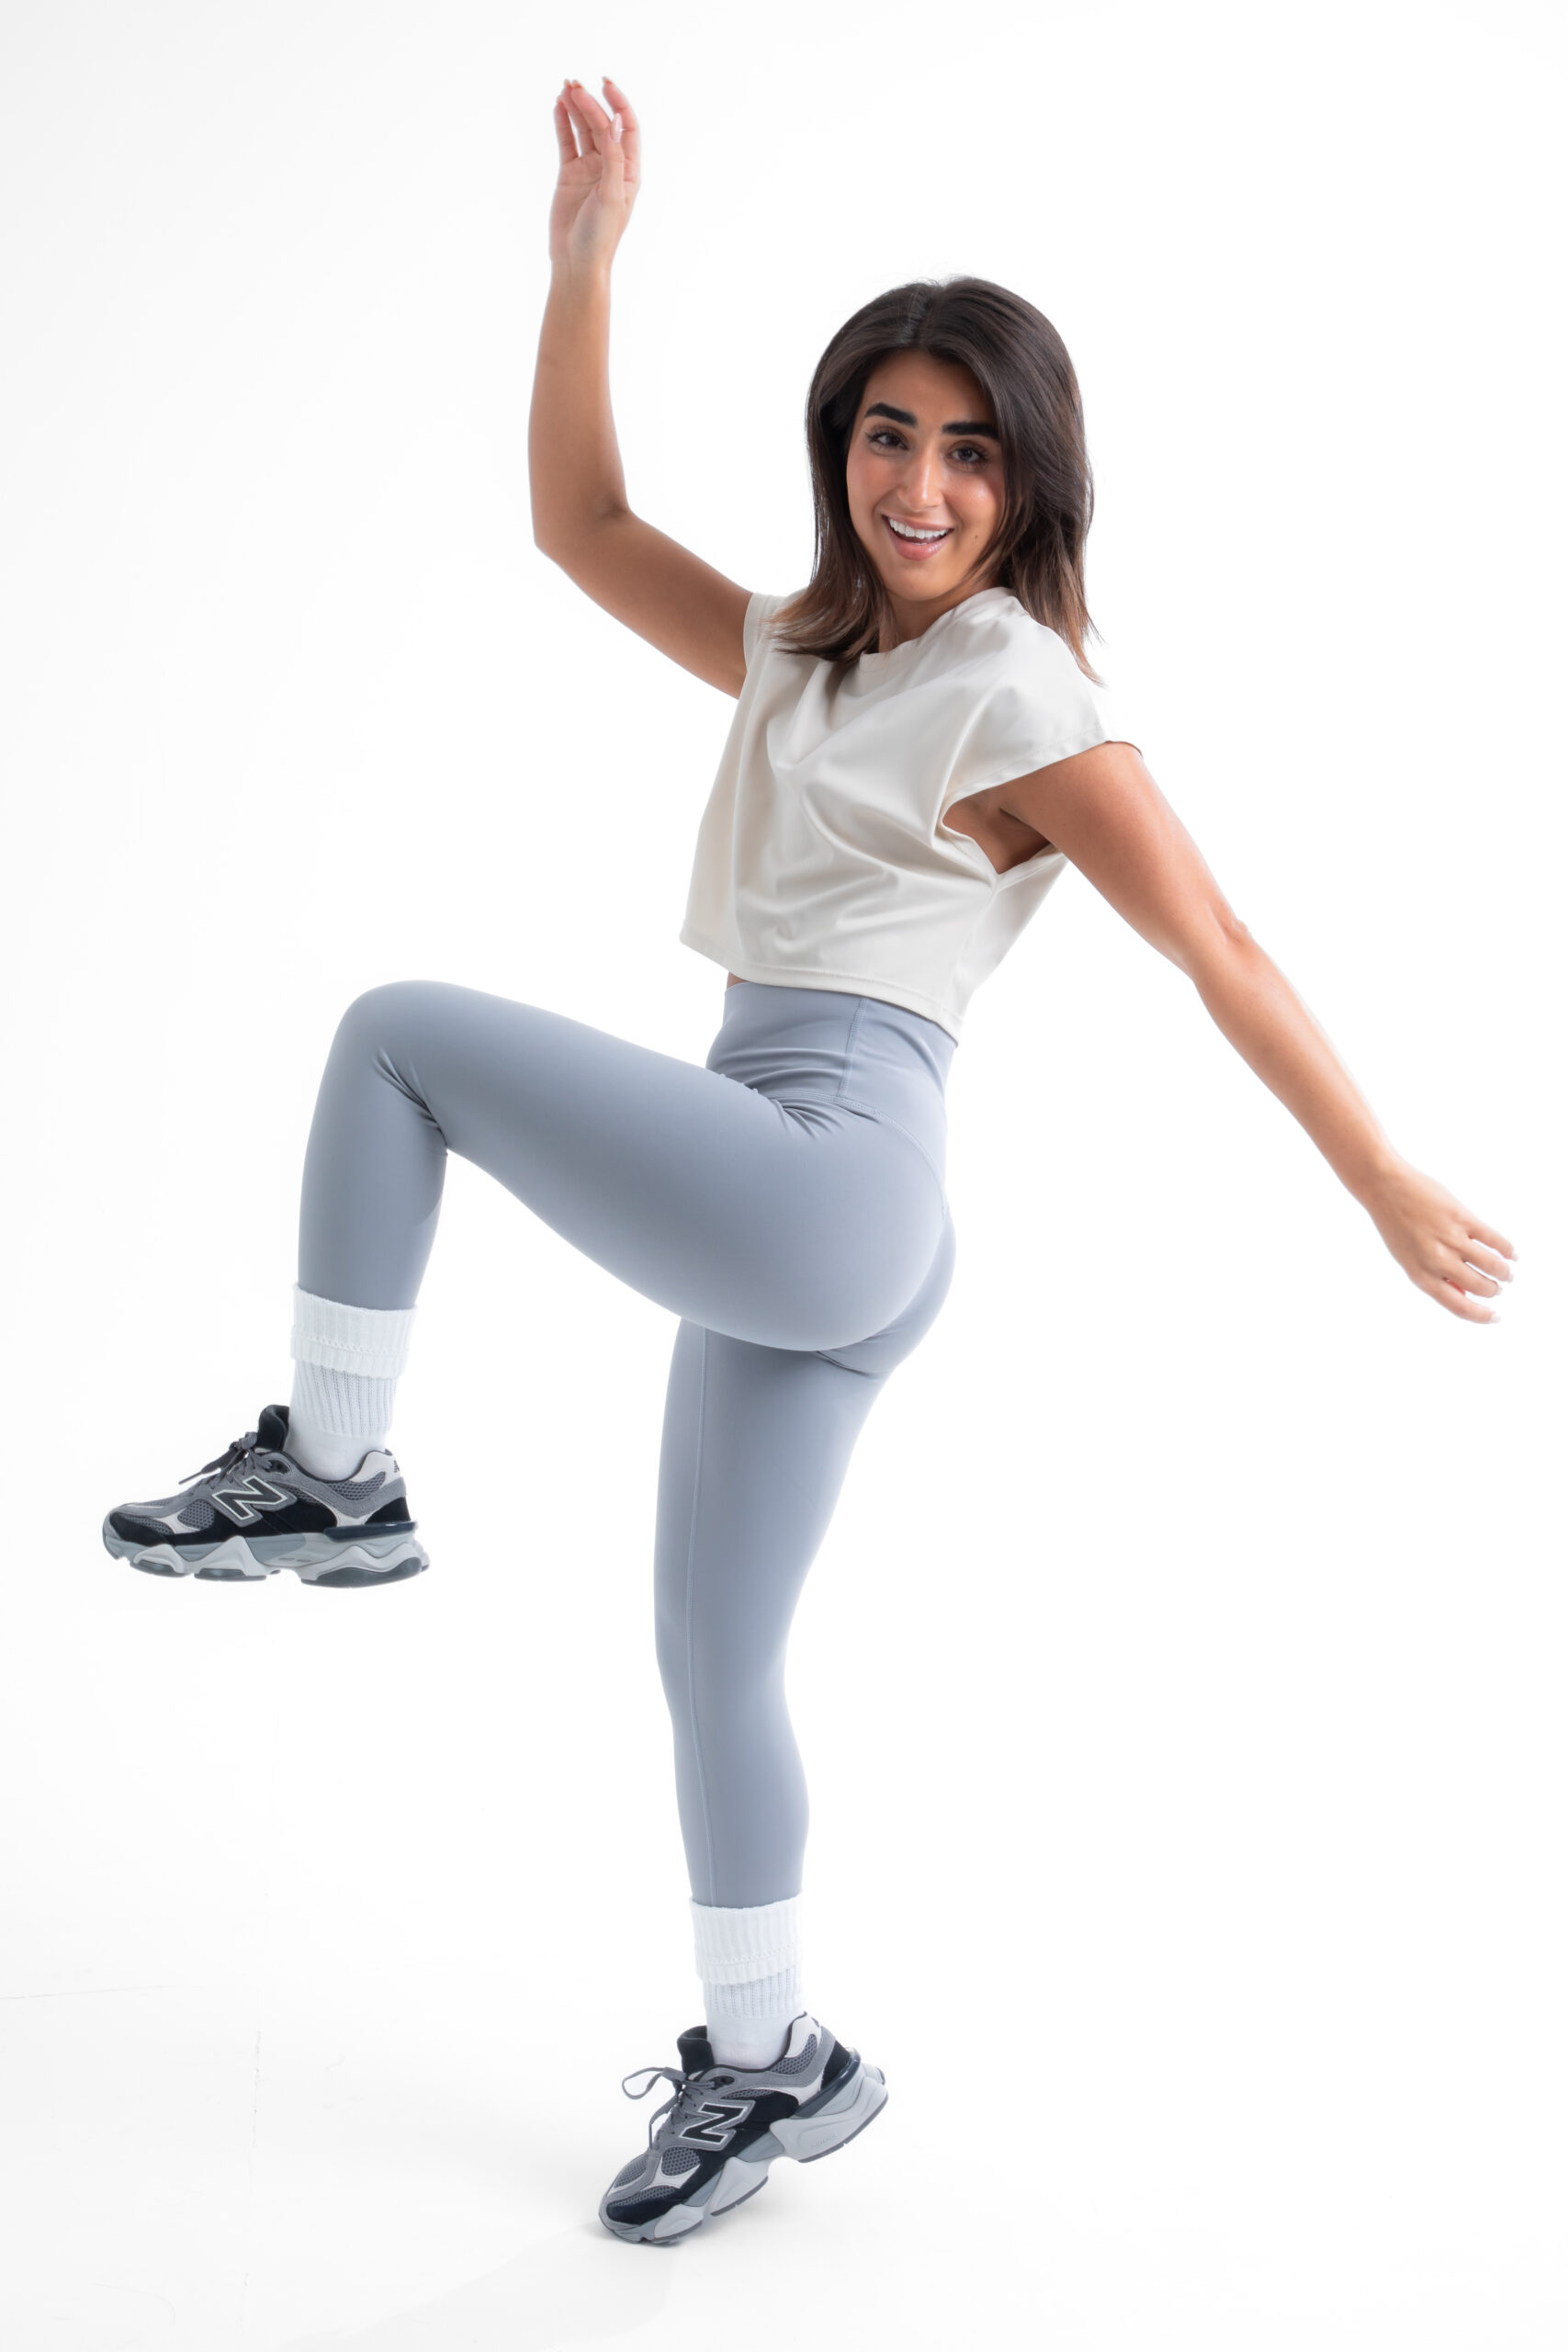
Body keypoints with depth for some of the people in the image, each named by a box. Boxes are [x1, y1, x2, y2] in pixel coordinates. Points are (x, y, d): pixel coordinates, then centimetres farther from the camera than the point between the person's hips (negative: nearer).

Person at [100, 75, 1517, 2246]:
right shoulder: (802, 657, 17)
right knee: (714, 1659, 14)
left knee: (401, 1032, -6)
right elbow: (581, 527, 20)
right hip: (798, 1243, 8)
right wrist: (583, 264, 13)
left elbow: (1228, 966, -6)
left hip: (822, 1175, -8)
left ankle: (334, 1474, 0)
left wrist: (1391, 1198, -4)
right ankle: (772, 2064, 29)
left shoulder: (1023, 702, -6)